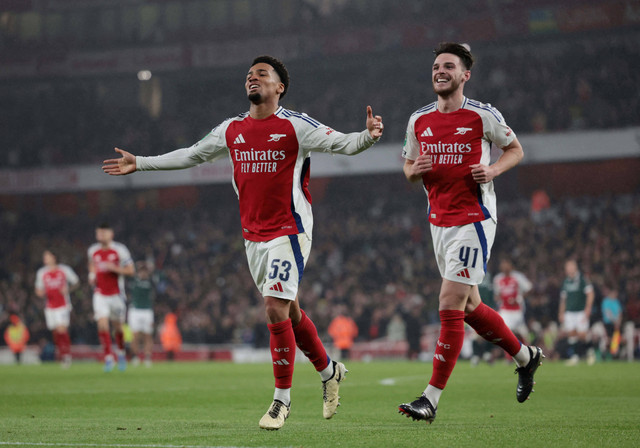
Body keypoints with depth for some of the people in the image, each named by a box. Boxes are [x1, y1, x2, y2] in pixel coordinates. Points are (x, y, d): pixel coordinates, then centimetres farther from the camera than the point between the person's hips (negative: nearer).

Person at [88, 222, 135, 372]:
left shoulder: (120, 250, -9)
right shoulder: (92, 251, 2)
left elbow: (131, 270, -8)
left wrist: (114, 268, -22)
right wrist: (92, 275, 3)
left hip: (116, 294, -1)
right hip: (100, 295, 1)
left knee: (117, 327, 9)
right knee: (102, 325, -15)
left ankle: (121, 352, 35)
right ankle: (108, 357, -10)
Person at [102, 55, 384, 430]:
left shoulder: (295, 125, -7)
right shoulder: (232, 130, 10)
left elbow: (341, 144, -12)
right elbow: (192, 155, 22)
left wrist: (368, 136, -33)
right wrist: (140, 163, 25)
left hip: (288, 231, -6)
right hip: (253, 236, 6)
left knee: (276, 308, -14)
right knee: (287, 311, 13)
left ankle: (282, 398, -3)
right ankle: (329, 370, 35)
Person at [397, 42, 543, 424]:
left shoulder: (483, 116, -6)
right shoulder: (419, 120, 8)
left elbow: (515, 149, 6)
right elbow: (409, 166, 18)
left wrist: (493, 170, -13)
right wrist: (414, 171, -5)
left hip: (474, 220, -7)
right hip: (439, 221, 7)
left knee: (451, 304, -12)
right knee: (469, 307, 13)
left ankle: (431, 400, -10)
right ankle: (526, 356, 37)